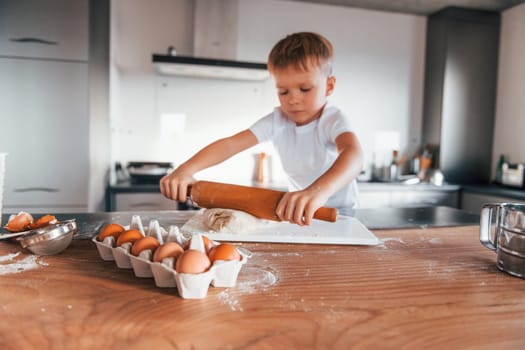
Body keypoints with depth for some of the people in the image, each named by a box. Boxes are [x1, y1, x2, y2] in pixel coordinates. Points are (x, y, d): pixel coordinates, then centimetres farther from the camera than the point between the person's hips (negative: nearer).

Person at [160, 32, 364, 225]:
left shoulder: (333, 120, -21)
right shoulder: (277, 120, -9)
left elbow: (353, 154, -42)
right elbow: (231, 143, -18)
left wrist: (318, 191, -62)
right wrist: (186, 169, -34)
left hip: (336, 211, -3)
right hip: (299, 208, 4)